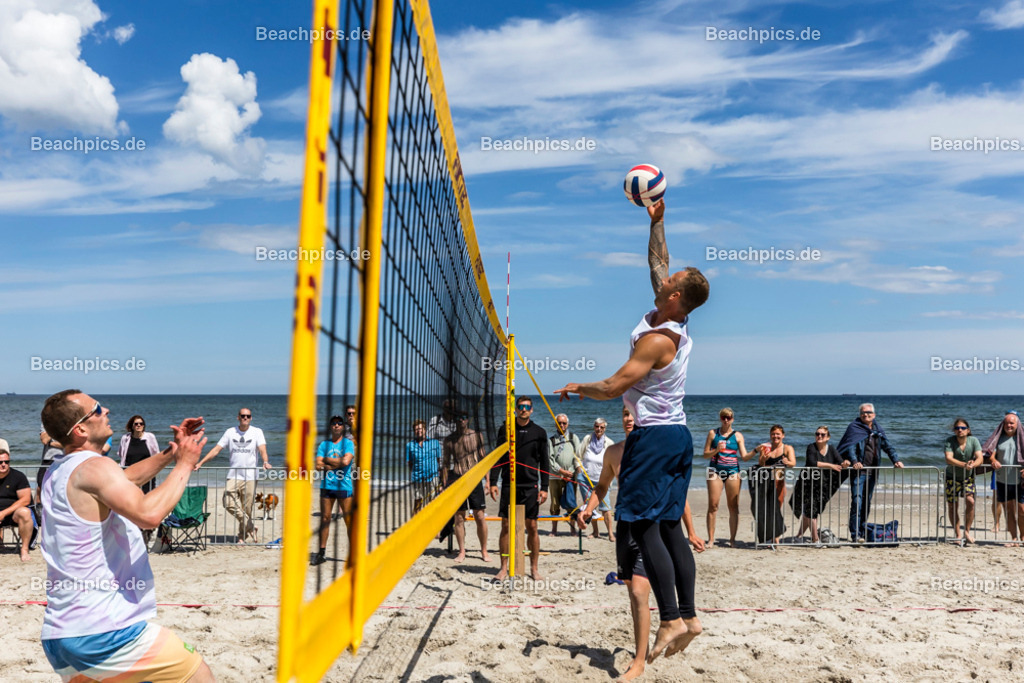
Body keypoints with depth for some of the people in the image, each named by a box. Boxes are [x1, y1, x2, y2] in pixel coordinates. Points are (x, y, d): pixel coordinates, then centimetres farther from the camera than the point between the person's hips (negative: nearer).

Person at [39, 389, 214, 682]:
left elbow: (122, 482, 26)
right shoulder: (93, 466, -16)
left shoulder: (57, 472, 13)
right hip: (105, 632, -9)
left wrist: (171, 452, 16)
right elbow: (148, 513, -31)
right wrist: (184, 464, -18)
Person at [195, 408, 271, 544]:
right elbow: (216, 450, 8)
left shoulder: (257, 432, 4)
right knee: (229, 503, -15)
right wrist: (200, 463, 0)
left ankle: (242, 537, 18)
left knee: (247, 509, 1)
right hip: (233, 476, 2)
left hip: (250, 477, -2)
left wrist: (265, 461, -30)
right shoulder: (230, 432, 9)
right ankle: (250, 527, 2)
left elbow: (262, 449, -9)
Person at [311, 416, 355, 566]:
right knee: (325, 518, 3)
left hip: (344, 486, -3)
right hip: (327, 485, 3)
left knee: (349, 520, -3)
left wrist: (326, 460, -4)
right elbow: (318, 465, 1)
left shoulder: (348, 443, 4)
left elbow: (346, 461, -14)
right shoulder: (324, 444, 12)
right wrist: (336, 464, -9)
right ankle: (321, 552, 10)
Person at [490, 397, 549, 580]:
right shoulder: (505, 429, 5)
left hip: (530, 486, 0)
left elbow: (545, 462, 6)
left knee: (532, 527, 2)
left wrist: (544, 488, -1)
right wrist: (493, 482, -1)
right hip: (508, 485, 1)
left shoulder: (539, 432, 4)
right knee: (505, 526, 1)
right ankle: (504, 567, 11)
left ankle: (534, 568, 13)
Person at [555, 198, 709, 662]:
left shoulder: (656, 340, -18)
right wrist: (657, 221, 23)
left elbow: (613, 388, -16)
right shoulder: (677, 324, 7)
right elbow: (658, 263, 20)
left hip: (653, 437, -9)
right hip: (678, 435, 9)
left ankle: (671, 620, -8)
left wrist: (575, 387, 1)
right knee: (670, 527, 10)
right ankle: (689, 616, 13)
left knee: (645, 528, -7)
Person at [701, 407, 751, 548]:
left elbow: (744, 456, 4)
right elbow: (705, 454, 6)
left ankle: (732, 539, 8)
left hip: (733, 471, 1)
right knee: (713, 505, -6)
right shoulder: (713, 433, 8)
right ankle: (711, 539, -2)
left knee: (733, 506, 0)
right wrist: (717, 450, -11)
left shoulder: (737, 436, 9)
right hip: (715, 470, -1)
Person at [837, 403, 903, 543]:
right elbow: (851, 446, -13)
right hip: (858, 470, -5)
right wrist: (854, 461, -30)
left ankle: (863, 533, 16)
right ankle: (855, 535, -12)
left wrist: (896, 460, -4)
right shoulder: (854, 427, -2)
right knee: (857, 501, -11)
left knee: (867, 502, 9)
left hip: (872, 471, 5)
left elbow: (887, 446, 12)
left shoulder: (878, 429, 15)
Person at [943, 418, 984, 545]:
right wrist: (964, 464, -43)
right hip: (952, 477, -1)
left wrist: (973, 464, -42)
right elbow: (948, 458, -27)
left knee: (970, 501, -16)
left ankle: (967, 531, 0)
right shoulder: (950, 441, -14)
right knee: (952, 506, 2)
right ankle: (958, 535, 15)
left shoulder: (974, 440, -9)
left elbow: (980, 458, -20)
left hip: (968, 477, 1)